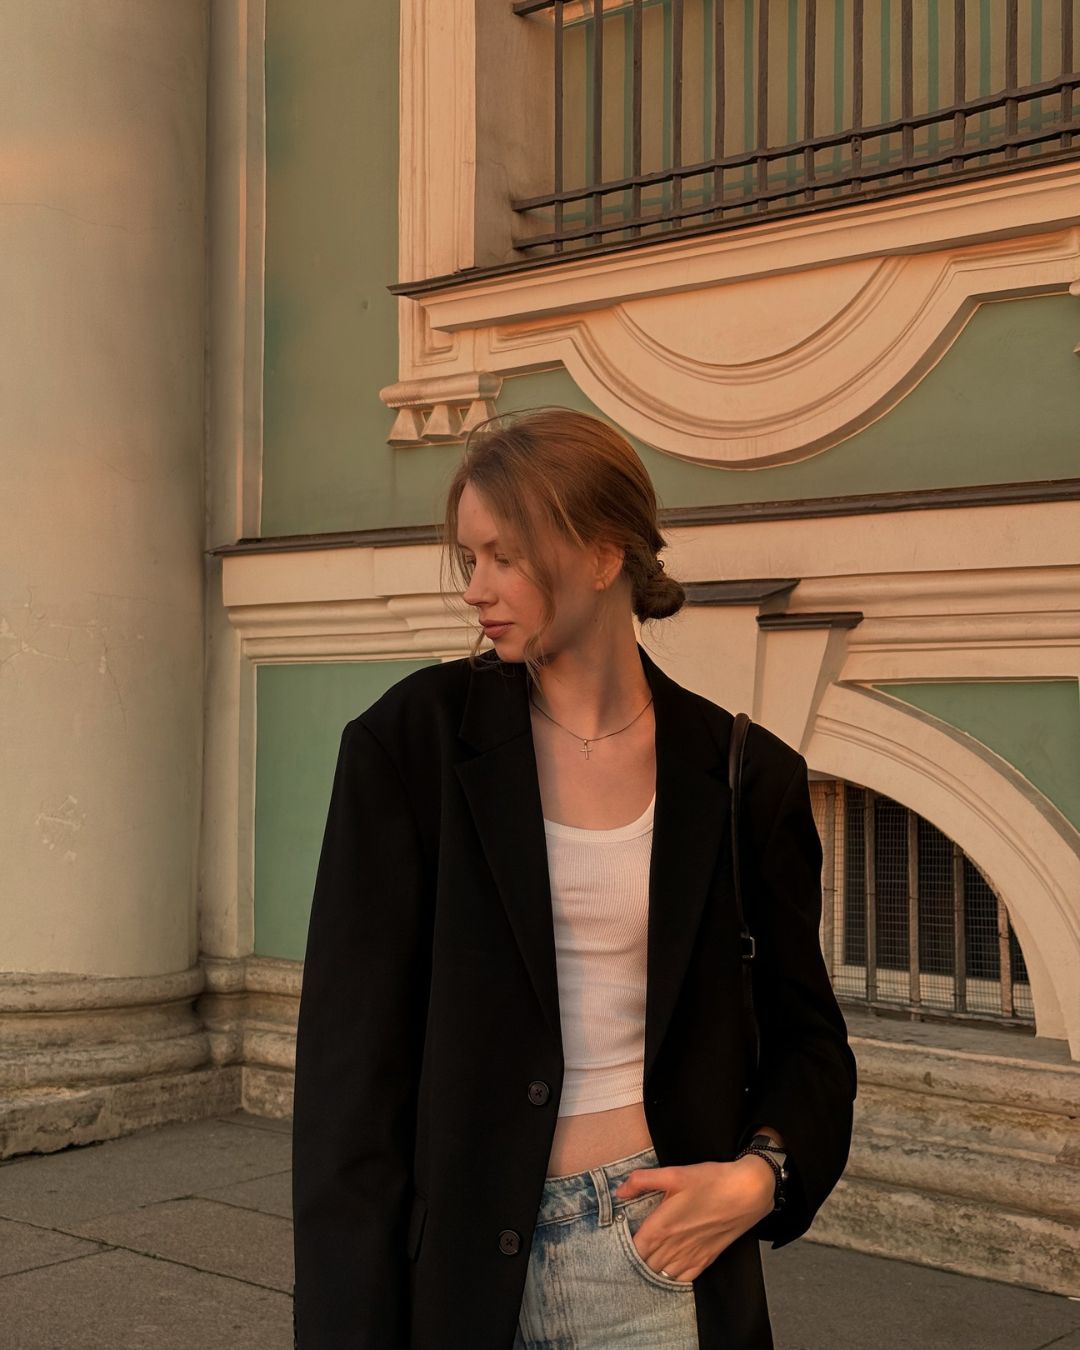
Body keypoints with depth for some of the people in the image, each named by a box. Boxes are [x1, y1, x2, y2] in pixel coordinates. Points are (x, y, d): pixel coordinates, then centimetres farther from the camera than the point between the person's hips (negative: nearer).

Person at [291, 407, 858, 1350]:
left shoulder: (743, 775, -2)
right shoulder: (413, 741, -7)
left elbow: (805, 1032, 9)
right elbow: (351, 1047, -8)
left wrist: (763, 1173, -9)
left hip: (668, 1250, 1)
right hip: (464, 1255, -1)